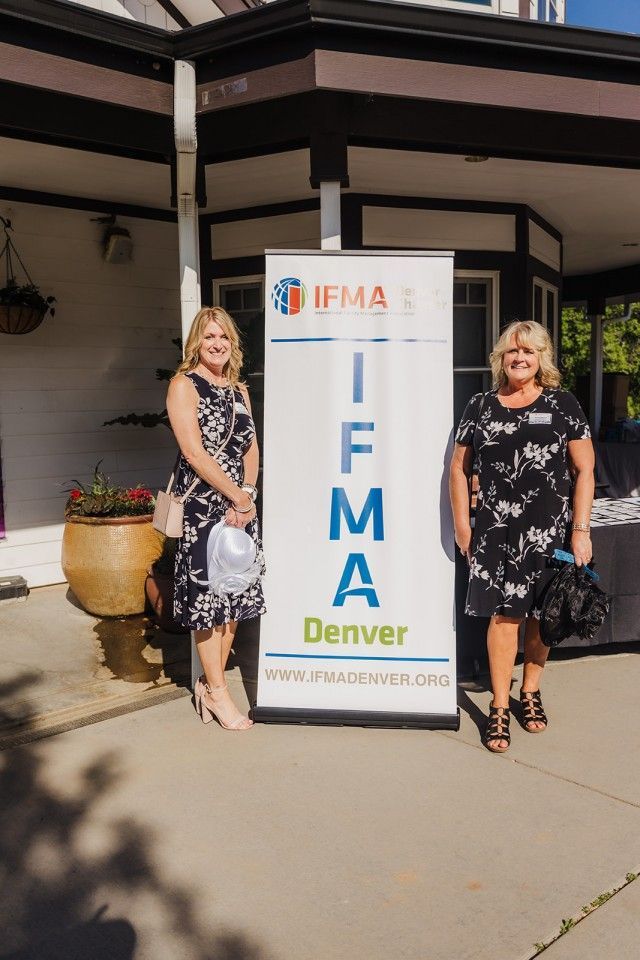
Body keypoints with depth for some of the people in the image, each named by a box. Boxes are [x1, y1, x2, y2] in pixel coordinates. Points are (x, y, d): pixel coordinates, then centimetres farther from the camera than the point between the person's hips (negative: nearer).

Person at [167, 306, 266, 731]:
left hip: (241, 505, 7)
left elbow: (251, 448, 10)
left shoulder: (239, 389, 15)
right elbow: (194, 451, -14)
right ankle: (217, 692, 12)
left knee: (236, 595, 9)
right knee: (208, 595, -1)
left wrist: (248, 496, -6)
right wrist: (236, 496, -13)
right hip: (202, 505, -6)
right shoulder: (185, 385, -5)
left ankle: (211, 682, 24)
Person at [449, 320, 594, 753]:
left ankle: (531, 692, 30)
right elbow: (460, 467, 11)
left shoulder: (563, 404, 4)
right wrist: (461, 523, 4)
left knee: (541, 614, 10)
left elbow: (584, 470, 1)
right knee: (503, 614, -2)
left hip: (550, 530, 0)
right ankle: (499, 708, 9)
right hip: (496, 530, 0)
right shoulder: (481, 406, 8)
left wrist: (581, 529, -6)